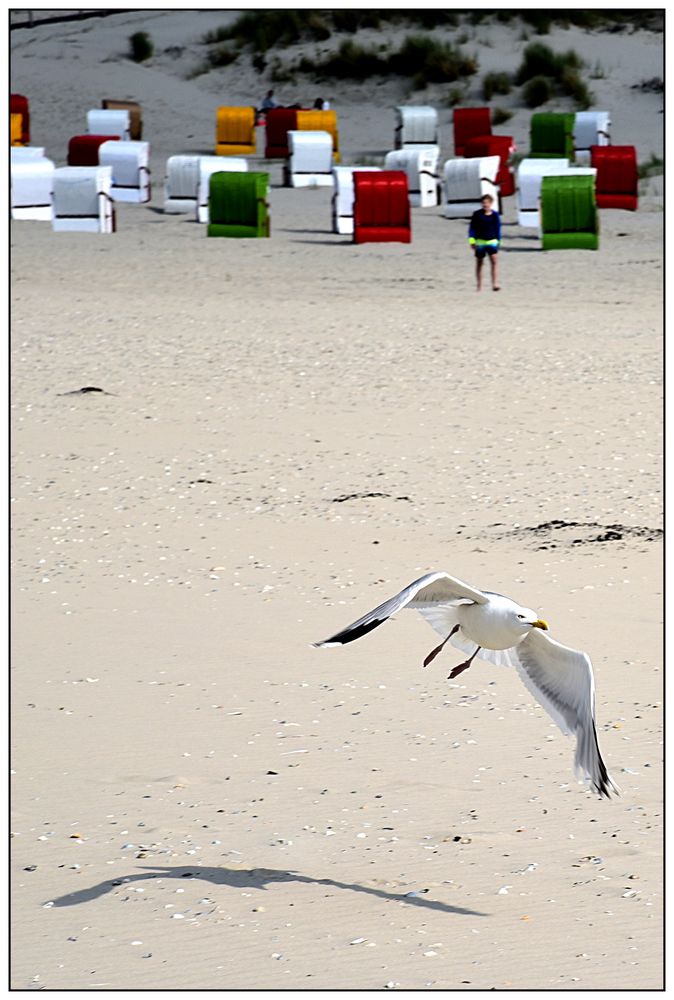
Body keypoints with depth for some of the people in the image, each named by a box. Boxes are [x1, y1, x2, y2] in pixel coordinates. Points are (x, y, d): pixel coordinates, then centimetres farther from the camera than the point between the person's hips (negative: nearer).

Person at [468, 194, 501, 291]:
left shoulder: (495, 215, 3)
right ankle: (479, 286, 18)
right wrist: (472, 240, -6)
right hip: (480, 242, 0)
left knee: (494, 260, -16)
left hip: (492, 241, 0)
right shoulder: (477, 214, -1)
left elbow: (497, 229, 13)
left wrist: (498, 241, 16)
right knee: (479, 263, 8)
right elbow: (472, 228, 3)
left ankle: (495, 283, -18)